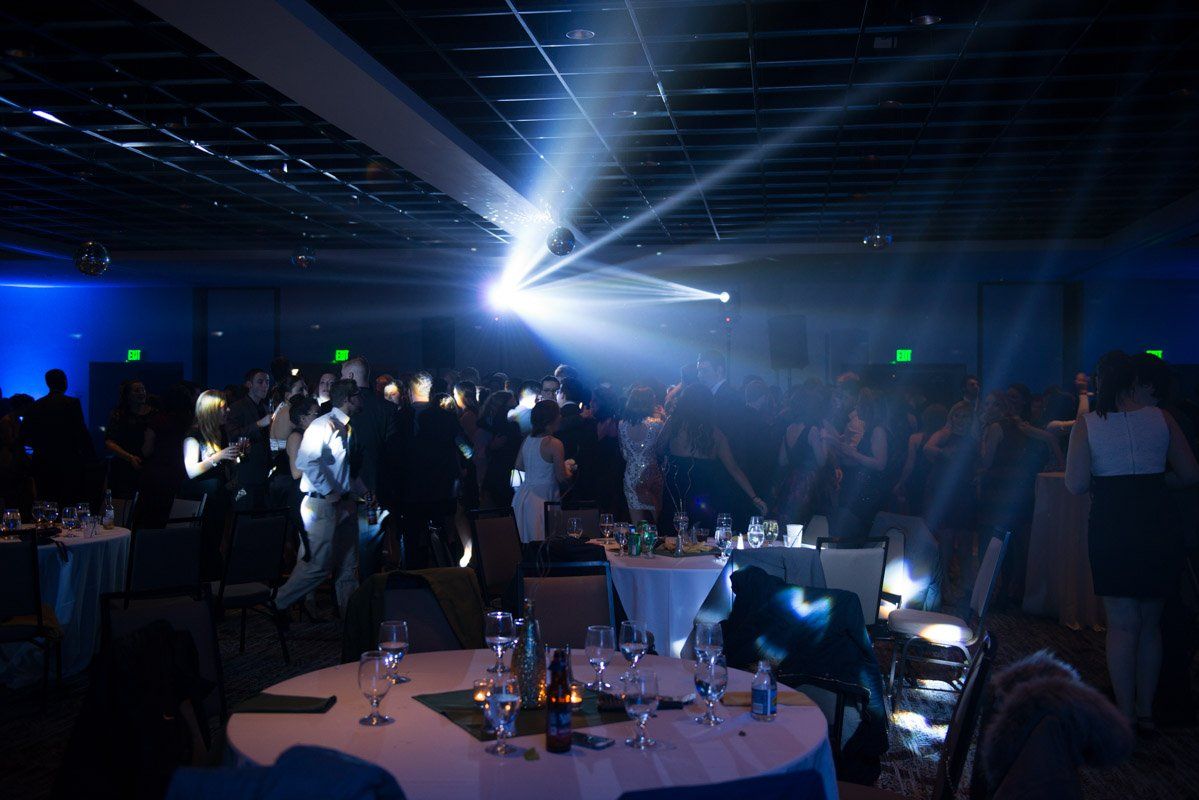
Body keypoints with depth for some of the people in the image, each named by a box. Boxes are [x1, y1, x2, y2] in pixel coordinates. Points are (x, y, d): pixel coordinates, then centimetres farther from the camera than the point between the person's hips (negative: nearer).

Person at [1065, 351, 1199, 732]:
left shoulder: (1086, 424, -7)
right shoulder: (1161, 419, -2)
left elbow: (1075, 484, -12)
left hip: (1110, 533, -2)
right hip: (1157, 532, 2)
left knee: (1122, 624, 6)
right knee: (1150, 623, 14)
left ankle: (1125, 714, 10)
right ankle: (1146, 710, 21)